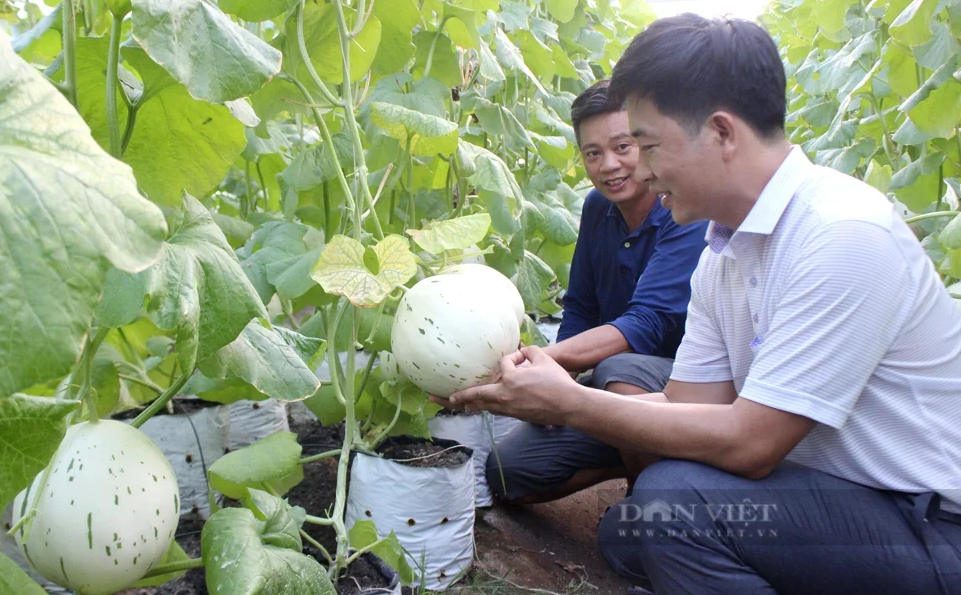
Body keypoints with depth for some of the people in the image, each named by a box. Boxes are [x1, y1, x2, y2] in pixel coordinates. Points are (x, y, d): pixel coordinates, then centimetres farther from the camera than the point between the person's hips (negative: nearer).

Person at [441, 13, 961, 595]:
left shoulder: (843, 235, -25)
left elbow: (748, 443, -25)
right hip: (844, 499, 8)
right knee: (626, 533, 8)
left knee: (671, 498, -26)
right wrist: (553, 390, -6)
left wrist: (569, 403, -19)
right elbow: (687, 407, 3)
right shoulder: (724, 253, 3)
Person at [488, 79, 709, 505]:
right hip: (619, 391, 7)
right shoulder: (598, 207, 1)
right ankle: (640, 464, 11)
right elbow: (580, 311, 8)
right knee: (506, 471, -4)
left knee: (620, 369, -39)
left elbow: (646, 326, -33)